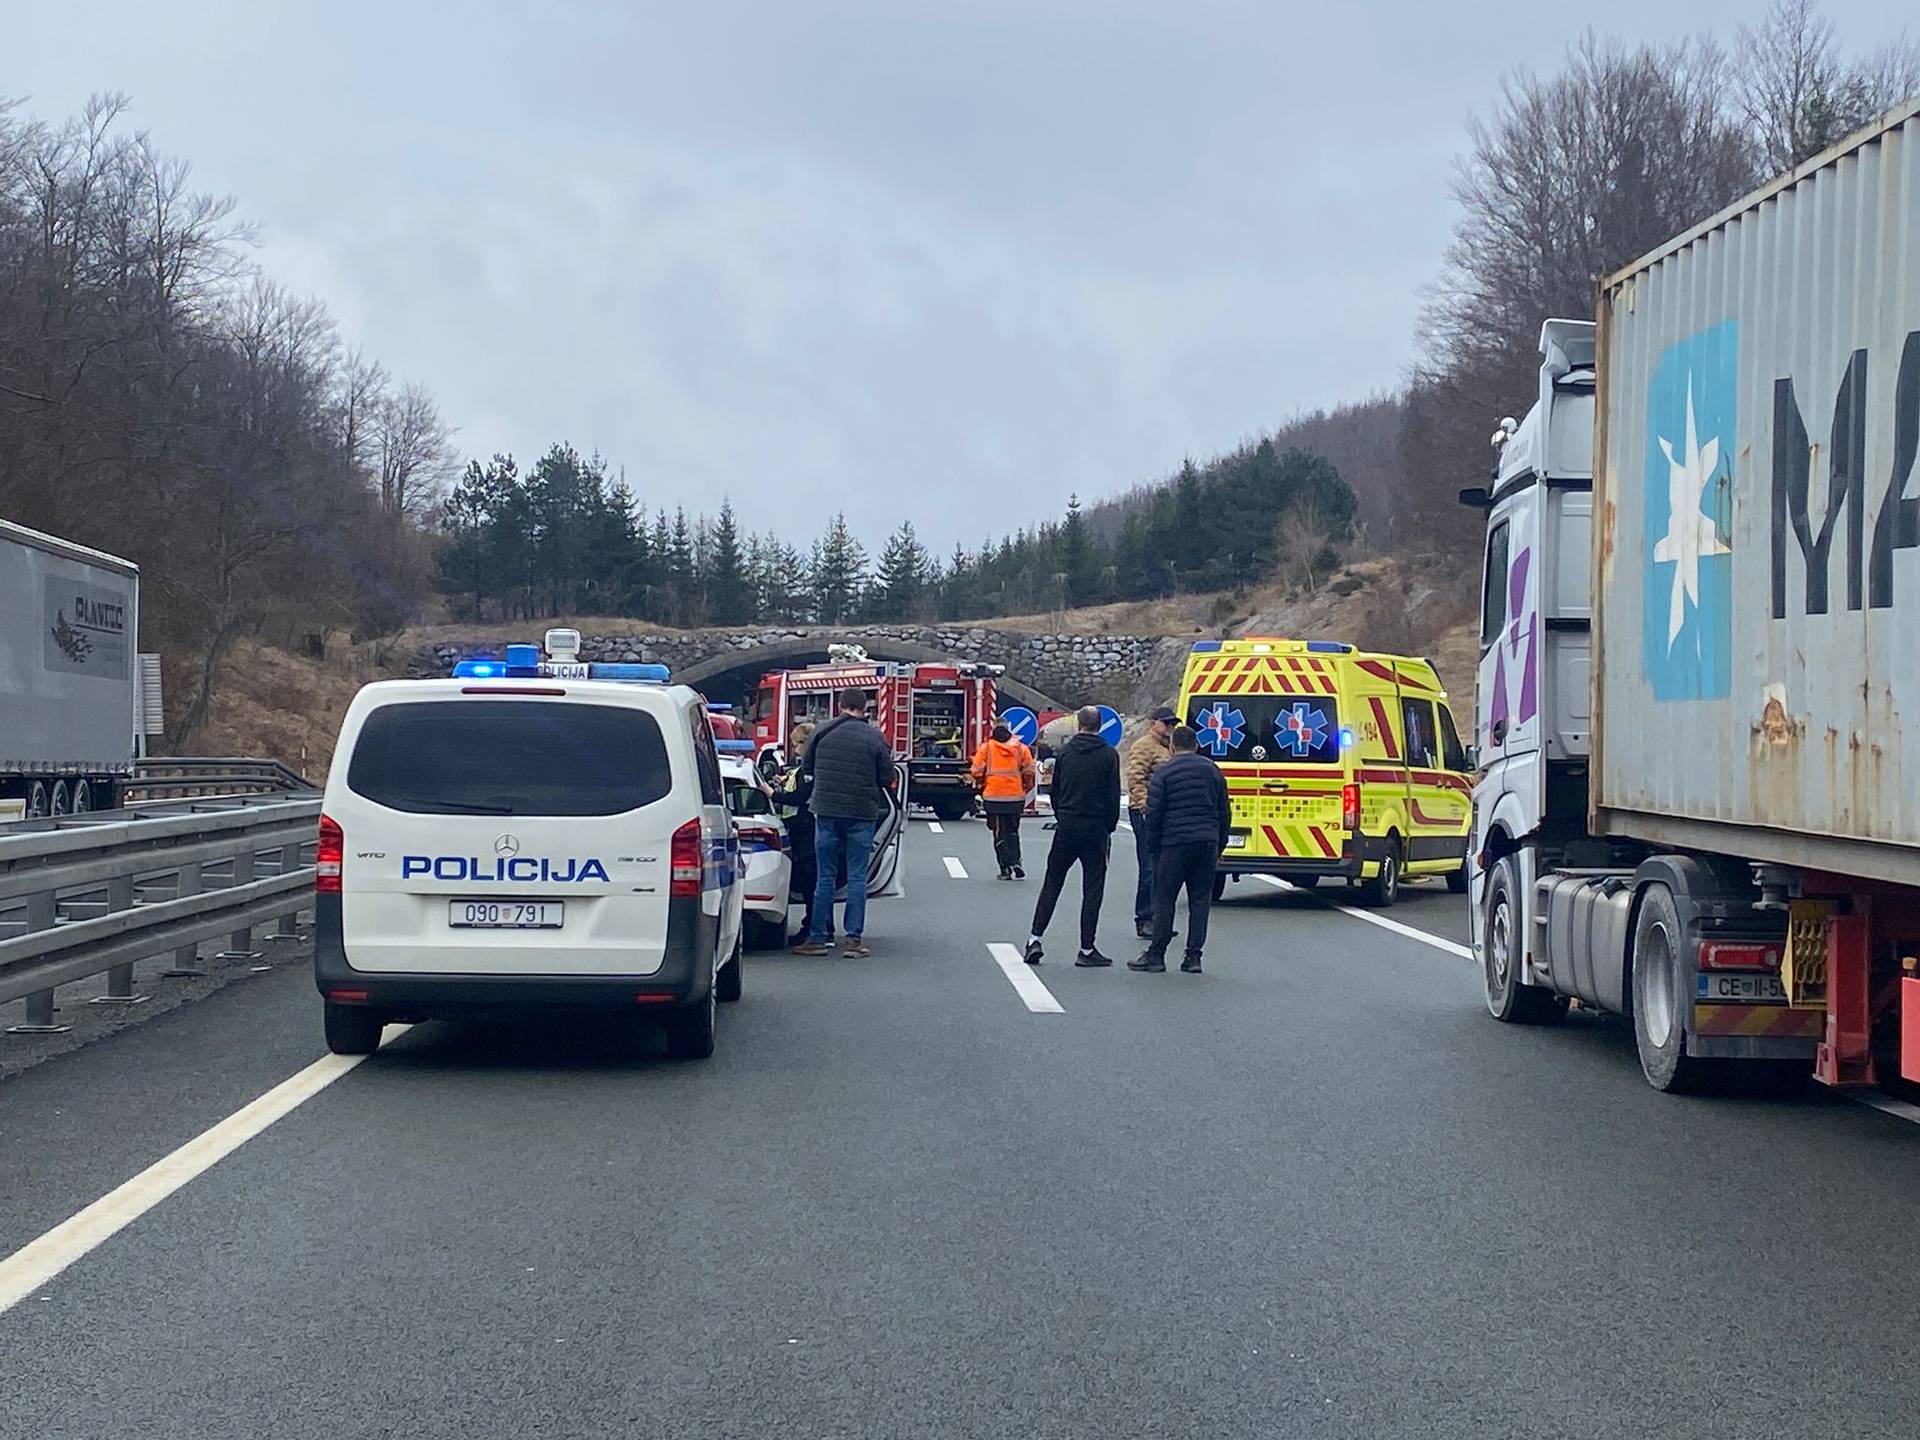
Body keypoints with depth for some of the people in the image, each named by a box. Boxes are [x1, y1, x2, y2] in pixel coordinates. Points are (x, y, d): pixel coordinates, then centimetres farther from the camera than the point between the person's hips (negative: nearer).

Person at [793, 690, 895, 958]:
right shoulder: (874, 737, -4)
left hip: (826, 812, 1)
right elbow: (887, 779, 1)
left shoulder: (822, 732, 1)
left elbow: (806, 770, 11)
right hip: (862, 815, -1)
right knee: (857, 878, 4)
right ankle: (854, 938, 1)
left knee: (825, 876, 6)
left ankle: (820, 938, 7)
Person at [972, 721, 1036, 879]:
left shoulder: (985, 748, -4)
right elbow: (1029, 772, 3)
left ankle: (1006, 869, 2)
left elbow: (977, 771, -3)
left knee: (1000, 834, 6)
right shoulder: (1021, 748, 2)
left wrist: (981, 786, 16)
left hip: (994, 796, -2)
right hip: (1016, 797, 2)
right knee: (1013, 832, 16)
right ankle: (1015, 863, 3)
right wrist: (1025, 788, 20)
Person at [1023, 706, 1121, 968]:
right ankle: (1086, 950, 0)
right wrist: (1109, 828, 5)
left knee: (1052, 884, 11)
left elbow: (1055, 791, 9)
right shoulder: (1109, 755, -5)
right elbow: (1113, 797, -4)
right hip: (1095, 828, -2)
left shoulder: (1065, 752, 3)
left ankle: (1035, 938, 2)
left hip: (1066, 827, 2)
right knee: (1093, 888, 2)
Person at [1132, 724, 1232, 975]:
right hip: (1207, 843, 4)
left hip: (1174, 844, -3)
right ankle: (1193, 957, 4)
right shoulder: (1212, 770, 10)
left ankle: (1156, 955, 3)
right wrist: (1219, 846, 19)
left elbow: (1154, 813, -5)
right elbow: (1224, 811, 13)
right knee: (1200, 900, 6)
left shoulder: (1164, 773, -2)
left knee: (1164, 900, 2)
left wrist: (1153, 848, 3)